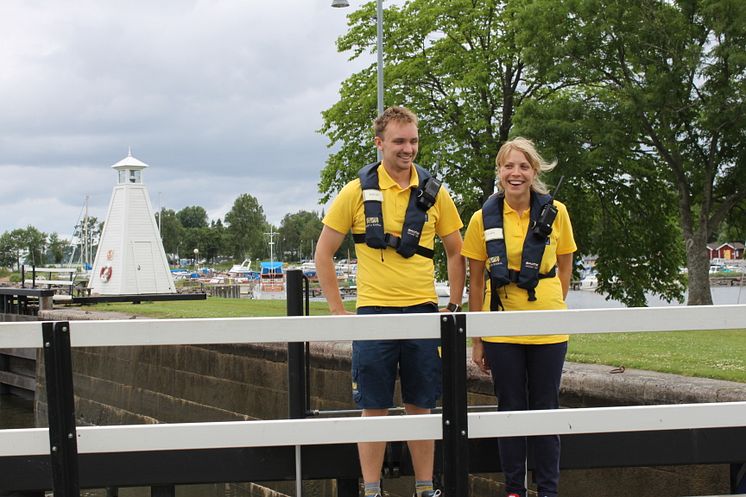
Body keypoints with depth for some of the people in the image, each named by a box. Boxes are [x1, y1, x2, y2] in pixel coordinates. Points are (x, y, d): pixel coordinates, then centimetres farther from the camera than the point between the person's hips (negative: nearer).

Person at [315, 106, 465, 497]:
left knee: (421, 406, 9)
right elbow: (323, 253, 4)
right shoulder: (358, 191, -1)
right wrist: (338, 311, -1)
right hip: (374, 314, -2)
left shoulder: (433, 193, 5)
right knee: (374, 408, 3)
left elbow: (456, 253, 14)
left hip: (423, 313, 2)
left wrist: (453, 306, 6)